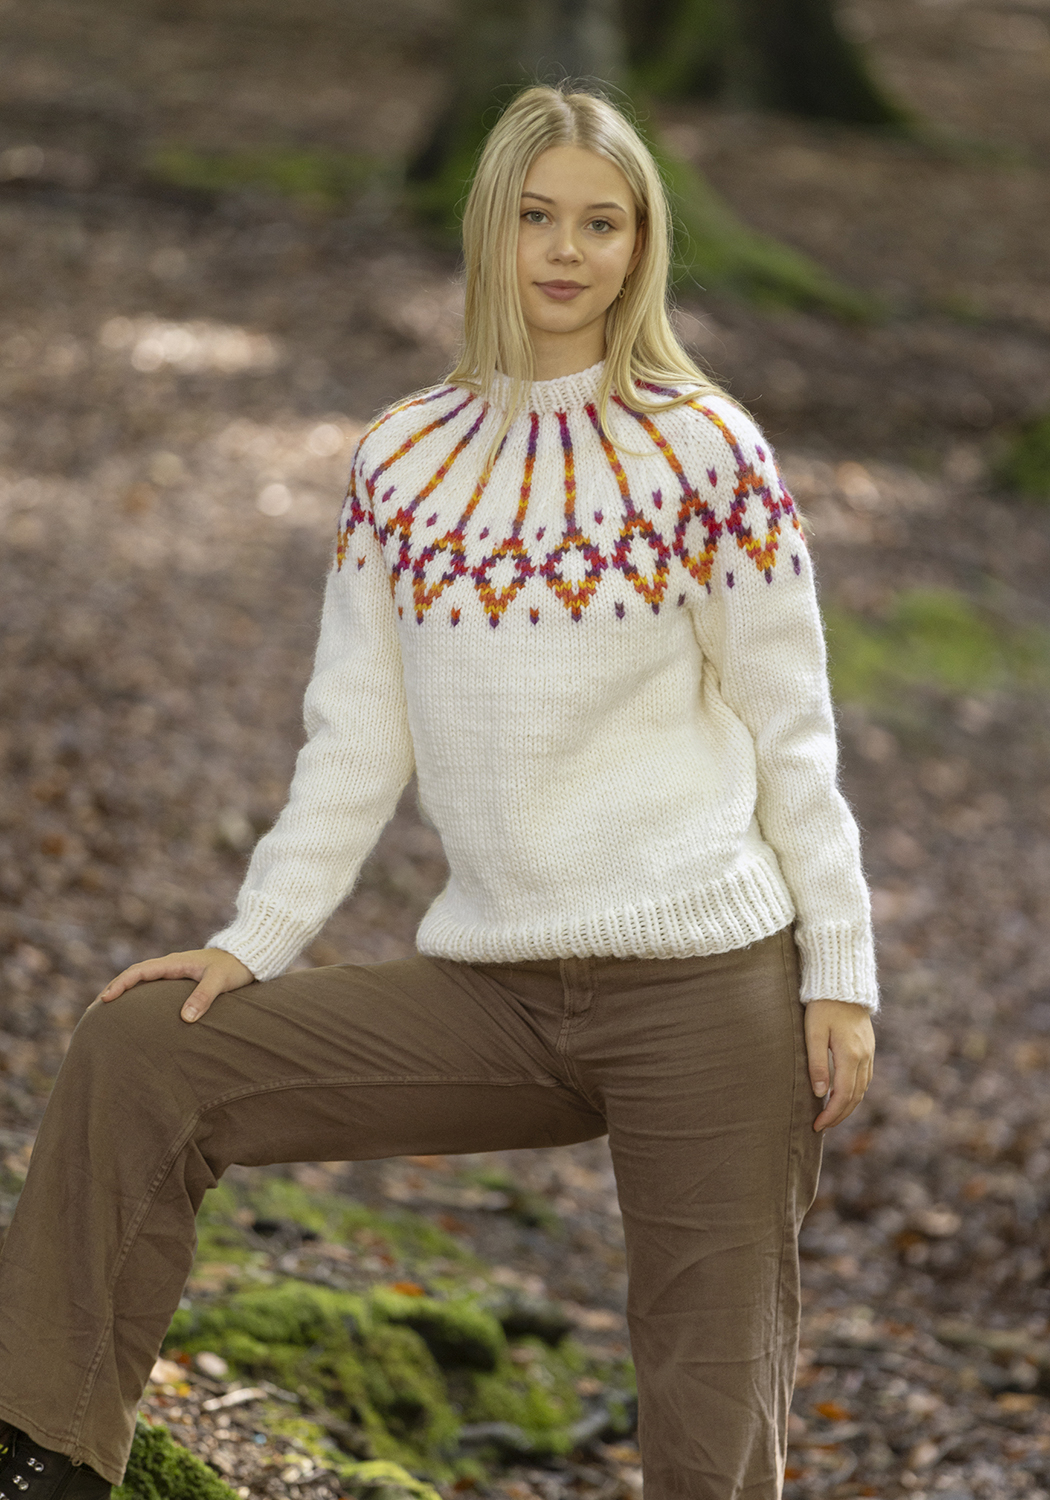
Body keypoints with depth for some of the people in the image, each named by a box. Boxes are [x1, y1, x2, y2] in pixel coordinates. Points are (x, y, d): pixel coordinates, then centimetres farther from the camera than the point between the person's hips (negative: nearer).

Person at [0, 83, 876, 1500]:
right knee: (139, 1053, -8)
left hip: (707, 978, -3)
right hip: (494, 994, 3)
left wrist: (841, 973, -3)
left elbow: (790, 728, 1)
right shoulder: (402, 460, 8)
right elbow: (358, 740, 10)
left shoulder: (706, 450, -1)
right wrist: (254, 940, 1)